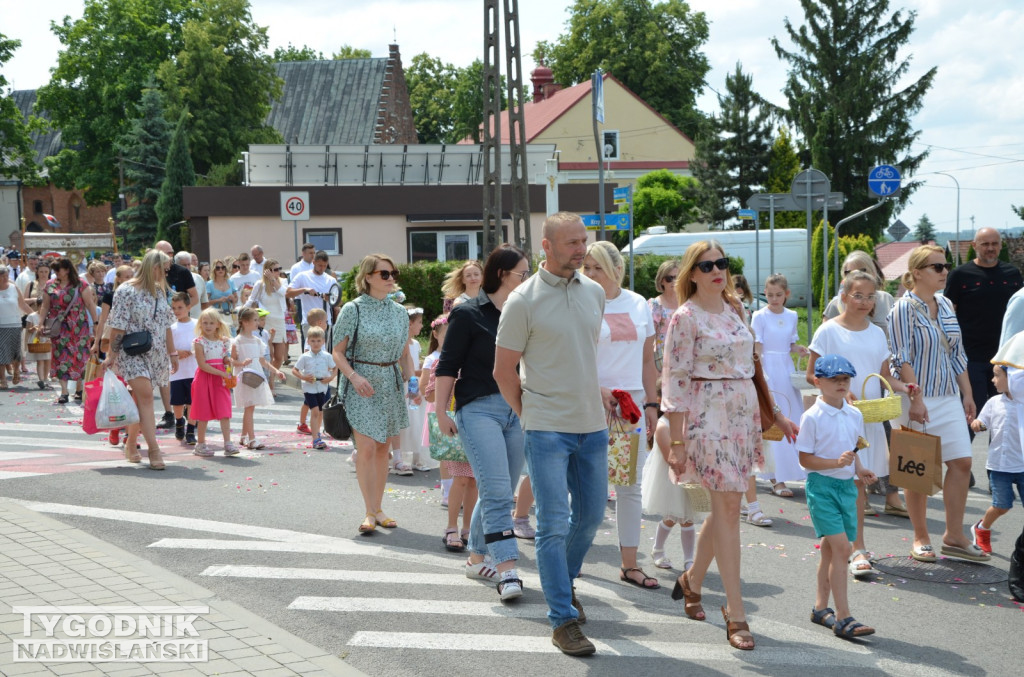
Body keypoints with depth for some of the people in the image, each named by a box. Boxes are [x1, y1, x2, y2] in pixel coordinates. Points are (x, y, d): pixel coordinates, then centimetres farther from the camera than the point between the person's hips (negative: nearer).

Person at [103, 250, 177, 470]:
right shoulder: (126, 291, -7)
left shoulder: (159, 291, 13)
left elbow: (166, 324, 19)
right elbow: (118, 327, -8)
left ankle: (130, 444, 21)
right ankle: (153, 450, -22)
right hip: (132, 353, -6)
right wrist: (111, 355, -9)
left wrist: (172, 353, 20)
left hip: (155, 354, 6)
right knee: (145, 395, -18)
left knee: (141, 399, 7)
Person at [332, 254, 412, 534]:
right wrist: (354, 377, -19)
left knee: (383, 449, 8)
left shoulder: (400, 312, 8)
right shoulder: (353, 309, -5)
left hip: (391, 385, 5)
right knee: (366, 448, -11)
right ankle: (370, 512, -5)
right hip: (362, 386, -5)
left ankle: (378, 509, 17)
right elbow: (338, 352, -5)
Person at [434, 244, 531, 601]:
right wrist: (441, 412, -6)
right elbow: (447, 366, -2)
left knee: (501, 493, 11)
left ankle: (477, 557, 27)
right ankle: (507, 569, -15)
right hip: (478, 409, -6)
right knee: (496, 491, -13)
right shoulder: (468, 313, -4)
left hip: (517, 410, 6)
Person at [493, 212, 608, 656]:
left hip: (592, 424, 6)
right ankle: (563, 620, 0)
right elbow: (503, 371, -4)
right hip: (547, 428, -6)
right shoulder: (523, 301, -9)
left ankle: (563, 581, 38)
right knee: (554, 523, -5)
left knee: (590, 513, 15)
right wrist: (529, 415, 1)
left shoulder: (594, 293, 8)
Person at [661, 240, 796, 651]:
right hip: (708, 415, -7)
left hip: (743, 413, 7)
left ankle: (692, 580, 32)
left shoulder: (734, 310, 13)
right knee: (727, 503, -11)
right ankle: (735, 614, -8)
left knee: (726, 504, 10)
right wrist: (676, 442, -14)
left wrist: (774, 413, 18)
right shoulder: (686, 318, -8)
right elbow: (675, 381, -10)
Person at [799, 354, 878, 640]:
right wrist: (836, 463, -23)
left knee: (830, 549, 15)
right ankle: (843, 617, -12)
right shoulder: (812, 417, -11)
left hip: (847, 485, 7)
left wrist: (859, 469, 1)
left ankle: (821, 607, 27)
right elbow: (805, 458, -11)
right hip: (822, 485, -7)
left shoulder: (854, 415, 7)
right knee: (841, 547, -14)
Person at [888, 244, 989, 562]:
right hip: (918, 398, -6)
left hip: (949, 396, 6)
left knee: (961, 462, 1)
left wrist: (967, 393, 11)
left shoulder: (946, 305, 11)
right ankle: (921, 539, 13)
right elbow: (902, 358, -15)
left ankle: (954, 536, 11)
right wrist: (916, 398, -20)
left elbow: (957, 354, 15)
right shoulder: (904, 307, -10)